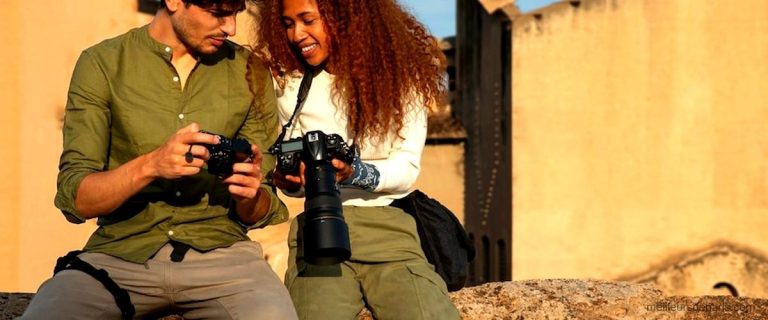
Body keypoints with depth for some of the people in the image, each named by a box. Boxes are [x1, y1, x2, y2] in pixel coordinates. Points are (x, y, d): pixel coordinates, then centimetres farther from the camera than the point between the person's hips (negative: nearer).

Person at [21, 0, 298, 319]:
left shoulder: (250, 73, 7)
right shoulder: (102, 64, 1)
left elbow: (259, 214, 11)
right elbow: (74, 200, -5)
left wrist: (250, 196, -13)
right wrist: (150, 165, -22)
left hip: (220, 249, 1)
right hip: (120, 254, 0)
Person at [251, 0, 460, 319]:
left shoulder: (401, 70, 4)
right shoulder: (288, 81, 9)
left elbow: (407, 168, -1)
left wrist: (355, 174, -19)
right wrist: (291, 181, -7)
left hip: (392, 228, -1)